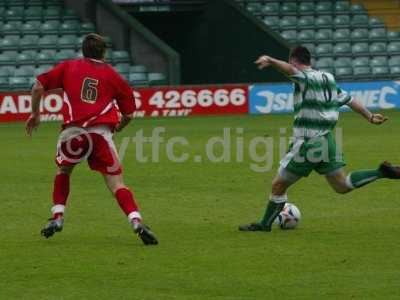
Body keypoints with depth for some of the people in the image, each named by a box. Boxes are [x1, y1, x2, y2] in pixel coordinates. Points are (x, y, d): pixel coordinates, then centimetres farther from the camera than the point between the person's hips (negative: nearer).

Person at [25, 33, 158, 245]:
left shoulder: (68, 67, 17)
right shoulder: (112, 75, 17)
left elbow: (38, 87, 11)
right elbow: (129, 114, 18)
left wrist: (35, 114, 24)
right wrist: (117, 128, 39)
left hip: (73, 130, 0)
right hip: (102, 132, 0)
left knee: (63, 171, 27)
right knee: (116, 183, 0)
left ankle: (57, 218, 18)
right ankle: (137, 222, -18)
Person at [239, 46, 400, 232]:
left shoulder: (305, 78, -12)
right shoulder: (328, 79, 12)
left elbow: (289, 69, -35)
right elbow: (349, 100, 20)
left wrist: (270, 61, -54)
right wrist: (370, 116, 32)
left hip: (306, 143, -8)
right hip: (326, 139, 8)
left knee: (278, 185, 6)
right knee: (342, 186, 13)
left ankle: (265, 224, 15)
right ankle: (382, 172, 1)